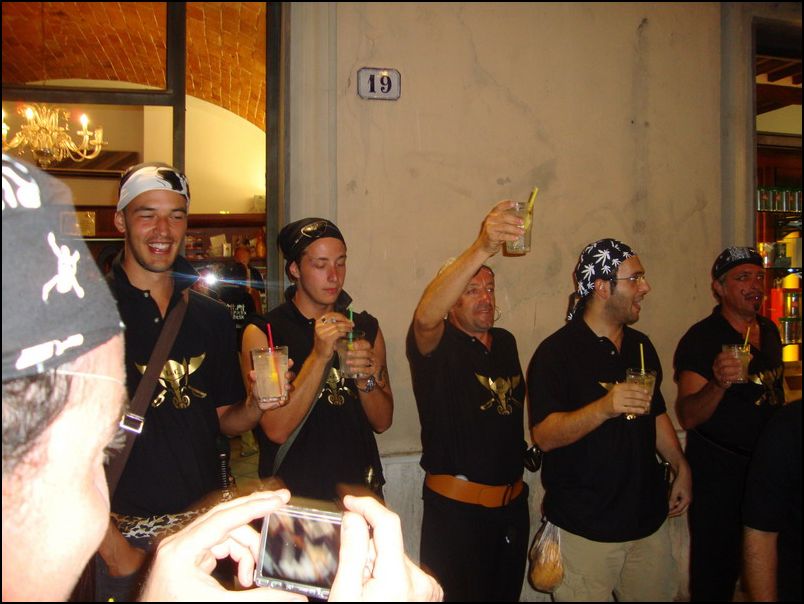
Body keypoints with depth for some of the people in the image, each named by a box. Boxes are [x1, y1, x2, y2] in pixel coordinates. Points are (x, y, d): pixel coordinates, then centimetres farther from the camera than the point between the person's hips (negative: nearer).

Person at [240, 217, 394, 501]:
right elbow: (276, 430, -18)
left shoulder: (366, 327, 2)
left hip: (359, 489, 4)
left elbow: (383, 422, 2)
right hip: (294, 495, -3)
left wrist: (366, 379, -17)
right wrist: (319, 356, -25)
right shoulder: (262, 332, -10)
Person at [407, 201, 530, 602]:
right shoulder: (436, 345, -11)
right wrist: (481, 249, -47)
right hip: (455, 507, -6)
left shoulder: (506, 343, 12)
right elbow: (425, 316, -36)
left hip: (512, 503, 7)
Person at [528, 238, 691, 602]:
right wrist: (604, 407, -33)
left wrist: (681, 467, 15)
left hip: (648, 517, 7)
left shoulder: (641, 346, 11)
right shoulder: (556, 352, -13)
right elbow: (544, 435, -21)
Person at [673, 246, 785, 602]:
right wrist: (718, 383, -38)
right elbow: (688, 418, -21)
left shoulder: (769, 331, 7)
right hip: (718, 469, -7)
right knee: (715, 570, 1)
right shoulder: (701, 339, -15)